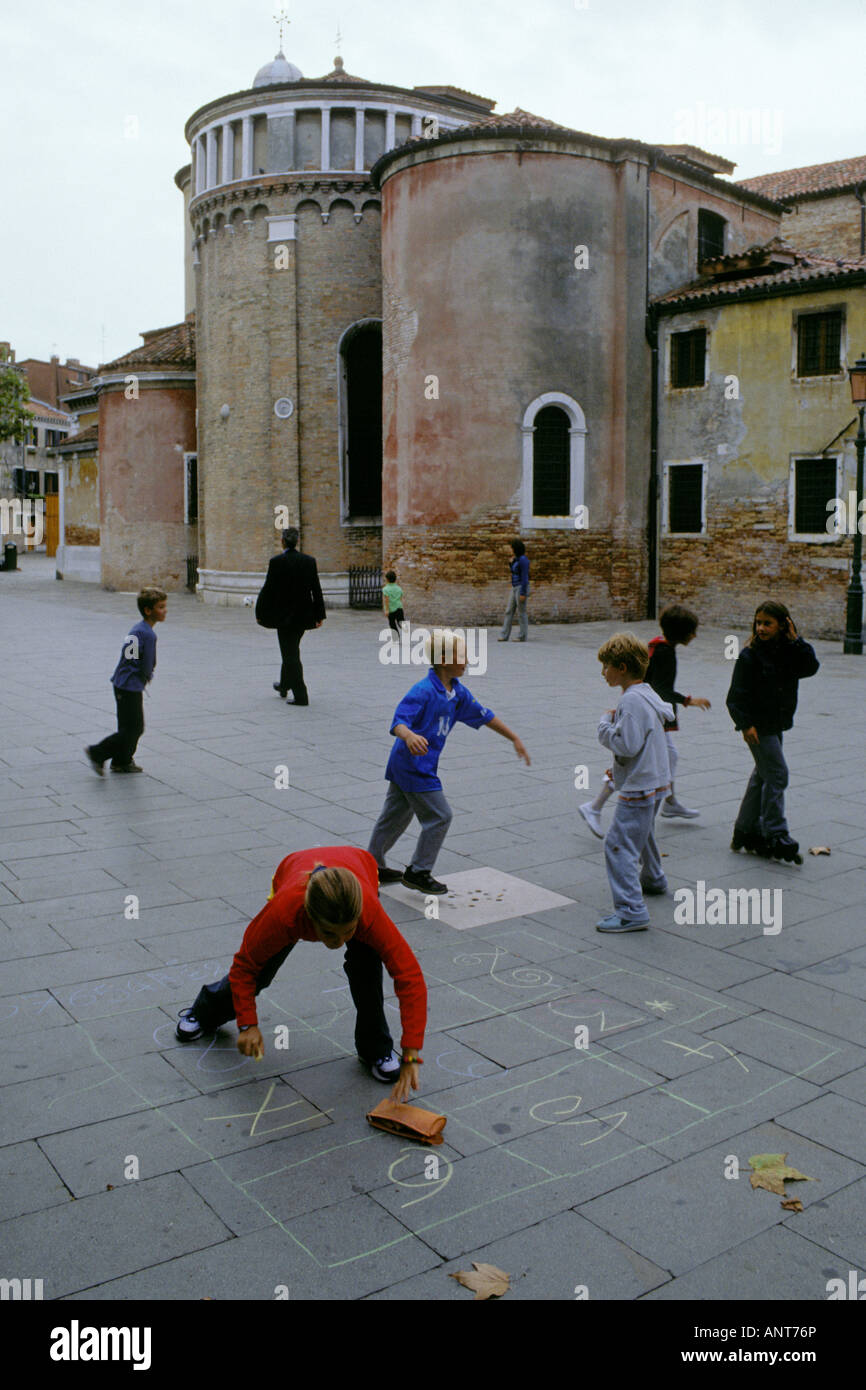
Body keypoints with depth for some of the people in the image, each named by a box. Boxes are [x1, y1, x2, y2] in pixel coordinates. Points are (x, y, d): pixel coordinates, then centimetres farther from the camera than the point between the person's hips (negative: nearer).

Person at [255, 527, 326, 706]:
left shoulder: (277, 562, -13)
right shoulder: (309, 561, -1)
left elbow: (268, 589, -9)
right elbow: (316, 589, 2)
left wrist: (260, 613, 1)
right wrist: (319, 615, 8)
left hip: (285, 615, -5)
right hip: (304, 614, 5)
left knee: (290, 653, 0)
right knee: (291, 651, 23)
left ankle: (300, 696, -4)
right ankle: (284, 685, 38)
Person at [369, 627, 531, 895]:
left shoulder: (457, 692, 5)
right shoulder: (423, 691, -22)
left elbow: (484, 716, 14)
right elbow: (398, 722, -30)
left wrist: (515, 740, 17)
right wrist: (410, 736, -53)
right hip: (414, 765, -9)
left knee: (396, 816, 19)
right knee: (439, 816, -3)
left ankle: (373, 865, 33)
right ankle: (418, 872, 10)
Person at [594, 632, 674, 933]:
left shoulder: (632, 700, -22)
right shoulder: (648, 694, 8)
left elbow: (627, 745, -28)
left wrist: (605, 725, -13)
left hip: (639, 788, -11)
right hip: (656, 781, 11)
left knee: (619, 844, -11)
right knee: (641, 832, 31)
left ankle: (631, 911, -16)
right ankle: (652, 879, 54)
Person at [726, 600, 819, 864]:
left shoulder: (789, 651, 4)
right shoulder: (750, 654, -12)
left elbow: (811, 668, -11)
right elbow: (737, 693, -13)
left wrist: (796, 641, -15)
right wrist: (745, 723, -18)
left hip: (777, 723, 7)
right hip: (758, 725, -7)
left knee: (762, 776, 13)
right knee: (777, 775, -10)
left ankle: (746, 832, 24)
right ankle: (777, 839, -4)